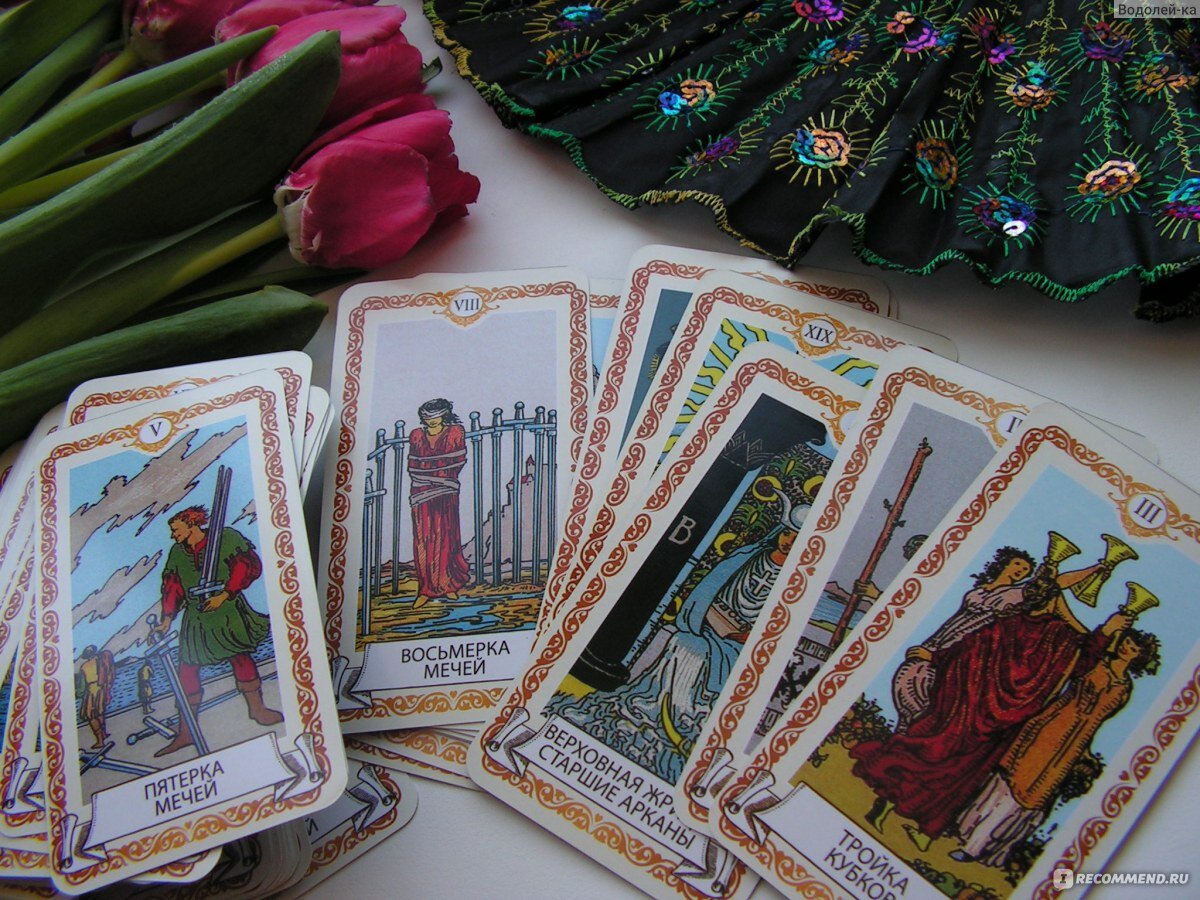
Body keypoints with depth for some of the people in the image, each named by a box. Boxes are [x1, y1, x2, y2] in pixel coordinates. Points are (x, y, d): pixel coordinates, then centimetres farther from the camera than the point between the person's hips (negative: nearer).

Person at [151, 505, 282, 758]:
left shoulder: (227, 538, -8)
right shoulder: (177, 553, 7)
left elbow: (248, 566, -12)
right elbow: (172, 585, 10)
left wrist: (225, 595, -16)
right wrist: (167, 619, 3)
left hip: (228, 613, -4)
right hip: (196, 619, 4)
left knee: (241, 657, 2)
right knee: (187, 671, 1)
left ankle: (256, 709, 23)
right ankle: (185, 732, 9)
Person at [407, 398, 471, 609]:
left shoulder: (455, 433, 3)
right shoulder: (416, 436, 8)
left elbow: (458, 461, -4)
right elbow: (412, 467, 5)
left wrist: (427, 466, -1)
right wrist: (440, 471, -5)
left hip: (446, 493, -2)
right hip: (422, 492, 2)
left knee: (446, 537, 1)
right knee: (423, 539, -1)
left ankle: (448, 584, 14)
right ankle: (426, 588, 3)